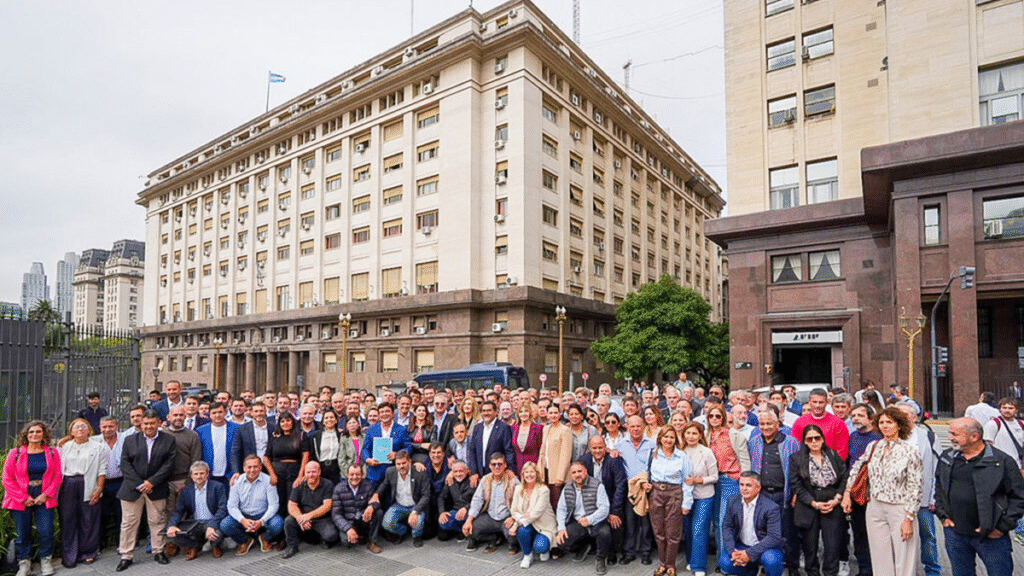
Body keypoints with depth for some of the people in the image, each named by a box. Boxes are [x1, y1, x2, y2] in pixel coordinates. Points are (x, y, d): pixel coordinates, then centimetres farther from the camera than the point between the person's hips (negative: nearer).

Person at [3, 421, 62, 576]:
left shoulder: (52, 453, 4)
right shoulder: (15, 453, 0)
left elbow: (58, 476, 3)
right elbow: (7, 479, 0)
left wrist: (46, 495, -8)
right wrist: (23, 498, -7)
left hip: (44, 499, 0)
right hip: (21, 500, 0)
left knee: (46, 532, -1)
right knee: (22, 533, 5)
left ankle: (46, 560, 17)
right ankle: (24, 563, 23)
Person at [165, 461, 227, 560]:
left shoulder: (218, 487, -4)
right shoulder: (186, 490, 9)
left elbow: (222, 509, -12)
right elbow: (178, 510, 4)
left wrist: (211, 526, -28)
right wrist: (172, 525, -18)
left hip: (211, 522, -4)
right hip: (193, 524, 4)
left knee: (217, 532, -35)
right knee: (171, 532, -19)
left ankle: (215, 546, 5)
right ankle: (195, 546, 8)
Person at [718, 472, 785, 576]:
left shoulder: (771, 507, -16)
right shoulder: (734, 502, -1)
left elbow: (774, 537, -21)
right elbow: (727, 527, 4)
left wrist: (750, 554, -28)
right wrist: (732, 551, -15)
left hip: (766, 548, -4)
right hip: (741, 546, 4)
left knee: (771, 560, -37)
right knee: (725, 563, -20)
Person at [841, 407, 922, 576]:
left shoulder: (910, 451, -9)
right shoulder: (873, 447, 4)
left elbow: (915, 487, -9)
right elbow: (856, 468, 18)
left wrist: (909, 518, -12)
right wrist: (847, 493, 13)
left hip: (899, 510, -4)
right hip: (875, 509, 4)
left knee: (903, 561, 3)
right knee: (880, 560, 12)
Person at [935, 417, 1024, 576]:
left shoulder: (1002, 461, -9)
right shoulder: (947, 458, 5)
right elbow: (939, 488, 17)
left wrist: (1003, 526, -9)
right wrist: (942, 515, 9)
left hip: (991, 536, -4)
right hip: (954, 533, 4)